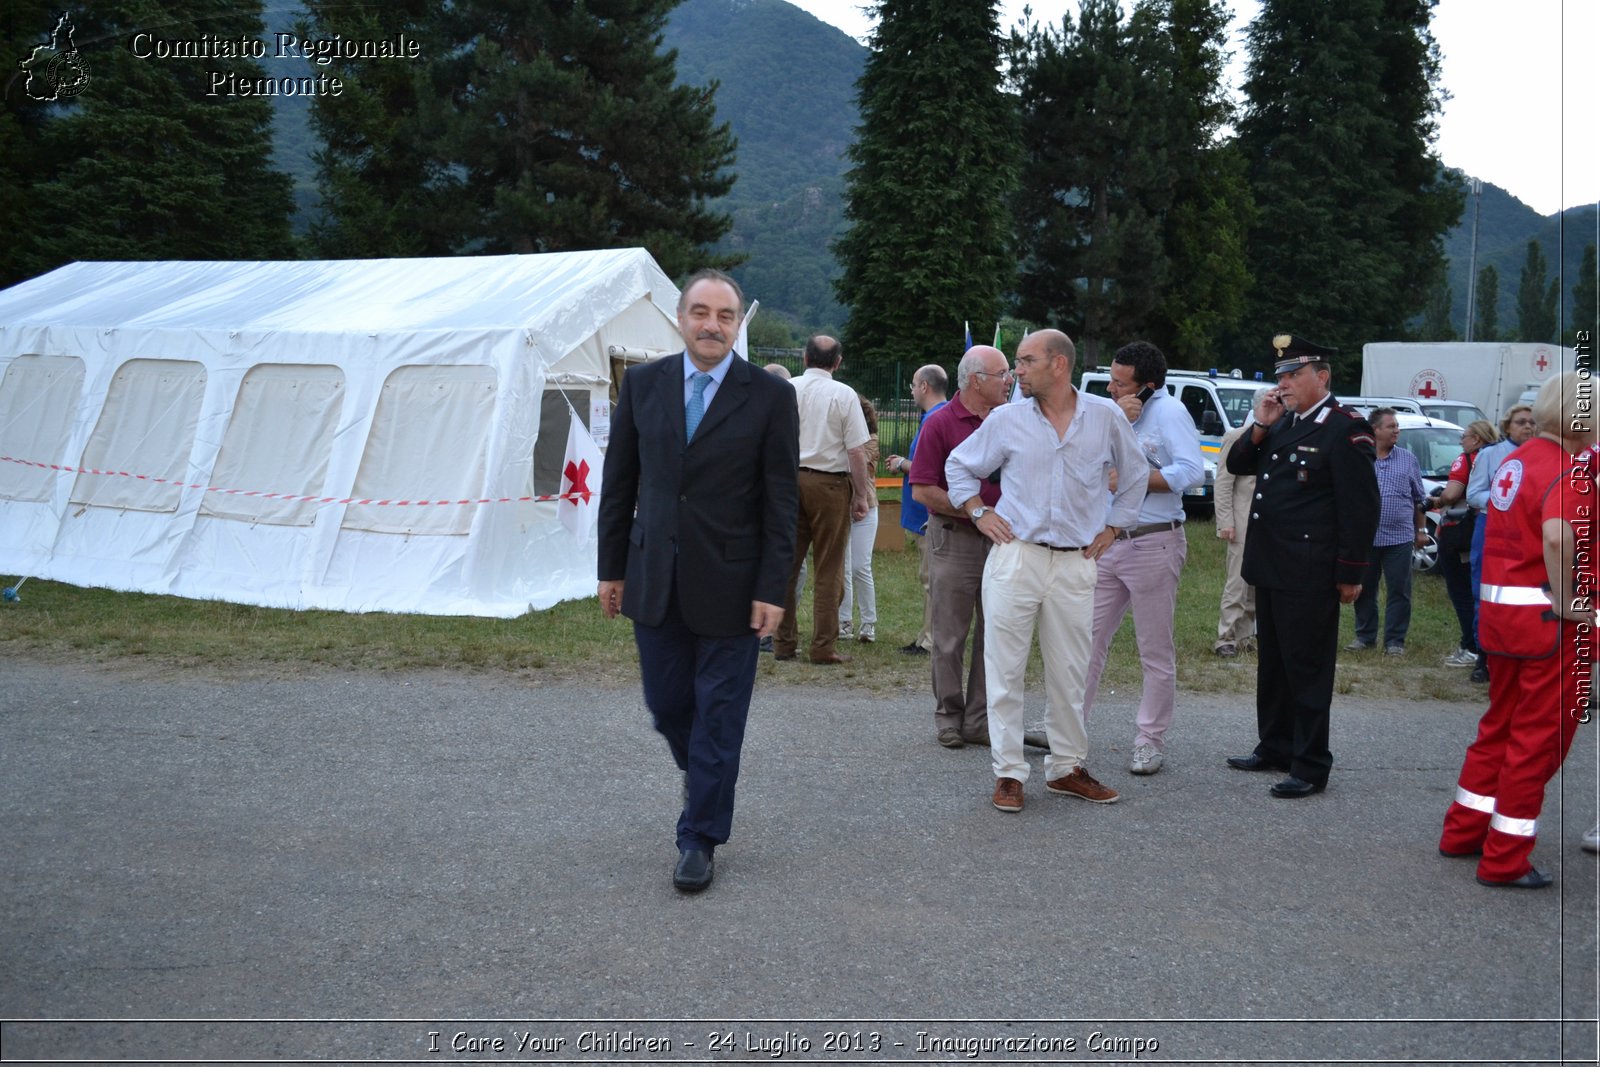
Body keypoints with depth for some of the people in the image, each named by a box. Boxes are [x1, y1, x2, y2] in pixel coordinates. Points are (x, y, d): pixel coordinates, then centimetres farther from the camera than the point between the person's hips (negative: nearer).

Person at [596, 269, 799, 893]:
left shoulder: (770, 396, -6)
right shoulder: (643, 384, 3)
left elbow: (781, 501, -6)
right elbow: (619, 482, 8)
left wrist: (771, 590, -10)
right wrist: (612, 568, 6)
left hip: (729, 584, -3)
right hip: (654, 578, 3)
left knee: (718, 716, 4)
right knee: (667, 704, 14)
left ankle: (699, 838, 18)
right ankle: (701, 774, 44)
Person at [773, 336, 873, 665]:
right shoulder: (843, 395, -6)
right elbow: (856, 451, -9)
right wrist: (862, 495, -2)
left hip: (788, 480, 3)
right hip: (830, 483, -3)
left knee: (787, 565, 11)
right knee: (828, 570, 4)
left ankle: (783, 643, 16)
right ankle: (824, 647, 6)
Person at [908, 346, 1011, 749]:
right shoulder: (941, 423, -6)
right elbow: (922, 490, -11)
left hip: (1000, 539, 5)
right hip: (954, 538, -5)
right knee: (950, 636, 4)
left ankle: (981, 721, 15)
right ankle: (949, 719, 14)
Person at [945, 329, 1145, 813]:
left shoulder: (1106, 417, 3)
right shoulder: (1007, 420, 2)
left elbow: (1134, 473, 18)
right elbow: (959, 465, 15)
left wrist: (1113, 526, 13)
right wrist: (978, 513, 4)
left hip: (1076, 563, 1)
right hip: (1015, 556, 0)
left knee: (1069, 674, 9)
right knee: (1005, 669, -1)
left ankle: (1067, 767, 22)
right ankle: (1008, 772, 7)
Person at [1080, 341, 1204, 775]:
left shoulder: (1169, 411, -9)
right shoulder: (1116, 412, 14)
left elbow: (1192, 472, -20)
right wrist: (1117, 421, -10)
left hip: (1153, 545, -7)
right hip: (1108, 542, 7)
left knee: (1156, 652, 4)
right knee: (1088, 639, 9)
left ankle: (1150, 741, 13)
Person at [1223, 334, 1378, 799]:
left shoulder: (1346, 429, -12)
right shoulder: (1281, 422, 13)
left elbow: (1361, 507, -14)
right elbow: (1237, 465, 16)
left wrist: (1350, 574, -15)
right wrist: (1260, 426, -1)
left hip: (1309, 575, -8)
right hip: (1269, 567, 8)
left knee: (1308, 668, -2)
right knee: (1272, 662, 17)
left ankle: (1311, 767, 6)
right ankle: (1274, 747, 30)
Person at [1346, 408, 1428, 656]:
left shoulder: (1408, 459, 8)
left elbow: (1419, 499, 14)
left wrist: (1421, 530, 11)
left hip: (1400, 537, 1)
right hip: (1365, 537, 0)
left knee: (1399, 590, 0)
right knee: (1364, 589, 8)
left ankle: (1395, 640, 6)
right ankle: (1365, 636, 20)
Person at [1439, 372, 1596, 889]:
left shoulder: (1517, 459, 10)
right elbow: (1558, 535, -34)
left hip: (1501, 608, 8)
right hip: (1548, 616, -8)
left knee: (1500, 725, 20)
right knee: (1538, 737, 2)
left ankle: (1463, 831, 29)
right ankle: (1505, 860, 8)